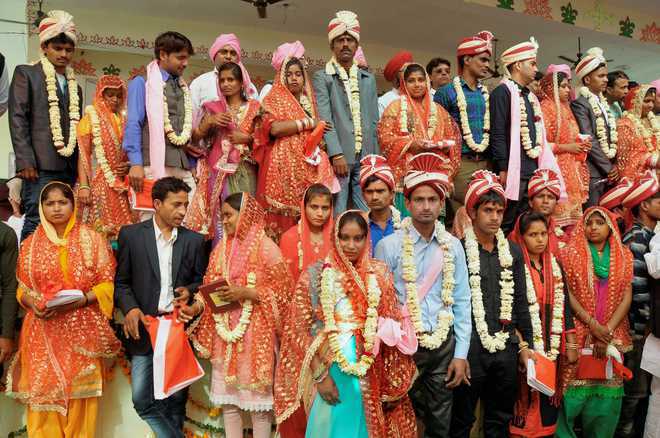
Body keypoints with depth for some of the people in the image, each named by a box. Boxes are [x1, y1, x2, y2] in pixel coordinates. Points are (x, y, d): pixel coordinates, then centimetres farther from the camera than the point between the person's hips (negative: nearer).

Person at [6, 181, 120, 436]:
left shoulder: (92, 239, 3)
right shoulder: (30, 243, 8)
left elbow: (108, 282, 0)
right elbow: (21, 286, 11)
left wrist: (82, 299, -16)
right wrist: (34, 304, -9)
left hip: (82, 330, -1)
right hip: (43, 332, 2)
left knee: (79, 394, 2)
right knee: (43, 393, 1)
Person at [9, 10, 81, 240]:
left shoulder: (74, 85, 22)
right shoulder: (26, 74, 6)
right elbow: (17, 118, -3)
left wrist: (79, 168, 14)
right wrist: (25, 161, -13)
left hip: (68, 168, 5)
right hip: (40, 165, -5)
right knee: (36, 222, -10)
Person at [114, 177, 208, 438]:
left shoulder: (194, 240, 7)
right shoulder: (131, 234, 3)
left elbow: (201, 281, 13)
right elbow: (121, 281, 4)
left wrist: (190, 291, -9)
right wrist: (130, 309, -13)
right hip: (144, 328, -1)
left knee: (175, 401, 8)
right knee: (142, 400, -3)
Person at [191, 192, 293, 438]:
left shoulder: (265, 248, -8)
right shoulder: (221, 249, 9)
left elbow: (282, 291, -9)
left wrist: (245, 293, -17)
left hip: (255, 333, -5)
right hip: (226, 331, 5)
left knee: (257, 394, 3)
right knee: (227, 395, 11)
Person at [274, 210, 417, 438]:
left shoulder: (379, 273, 3)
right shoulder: (316, 275, -4)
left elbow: (393, 328, 5)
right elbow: (301, 329, -5)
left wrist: (393, 385, 2)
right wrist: (320, 375, -11)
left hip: (373, 374, 2)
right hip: (331, 371, -2)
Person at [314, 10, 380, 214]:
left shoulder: (368, 79, 19)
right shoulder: (322, 77, 5)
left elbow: (374, 120, 16)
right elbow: (324, 119, -6)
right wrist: (337, 154, -16)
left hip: (366, 157, 4)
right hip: (338, 156, -4)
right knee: (337, 216, -2)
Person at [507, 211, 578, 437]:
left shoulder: (554, 265, 9)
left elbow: (564, 305, 10)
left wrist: (571, 344, 7)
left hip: (552, 344, 5)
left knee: (548, 399, 10)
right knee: (525, 399, 0)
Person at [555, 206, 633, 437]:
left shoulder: (624, 257, 8)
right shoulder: (571, 253, 1)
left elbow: (626, 298, 1)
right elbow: (567, 294, -5)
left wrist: (607, 330, -10)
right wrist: (592, 324, -13)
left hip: (611, 336, 2)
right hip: (578, 333, -2)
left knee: (606, 394, 5)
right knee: (573, 392, -3)